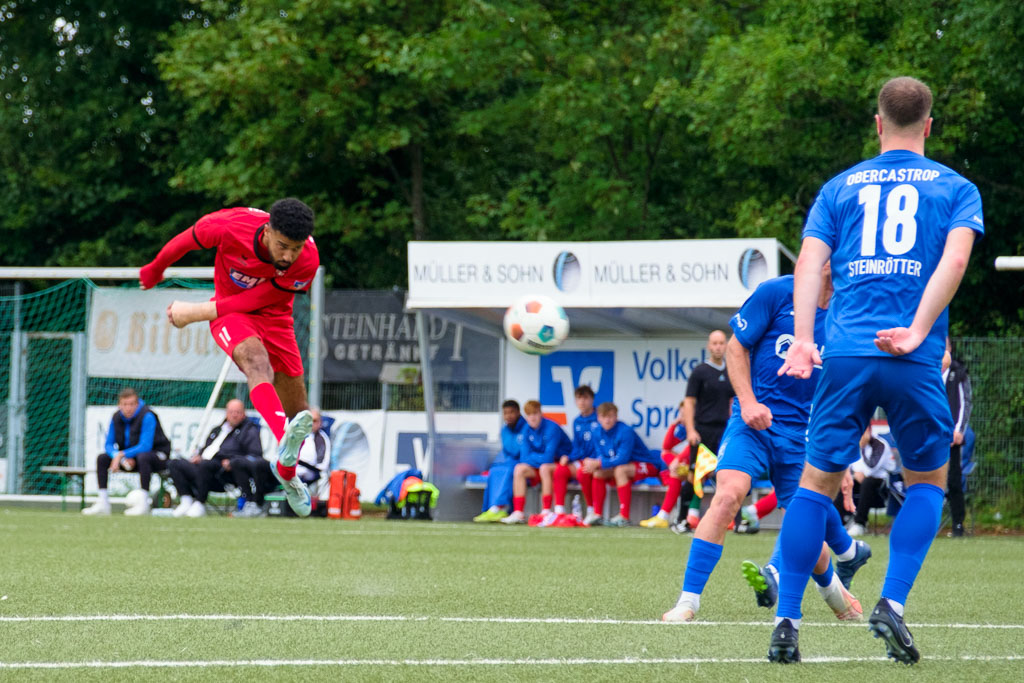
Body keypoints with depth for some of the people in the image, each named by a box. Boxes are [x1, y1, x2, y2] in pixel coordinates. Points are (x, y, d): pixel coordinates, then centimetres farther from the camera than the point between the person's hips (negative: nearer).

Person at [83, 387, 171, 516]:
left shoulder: (147, 416, -21)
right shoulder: (116, 418, -2)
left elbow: (145, 447, -29)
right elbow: (109, 445, -2)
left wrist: (121, 455, -31)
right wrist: (122, 459, -21)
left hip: (157, 456, -7)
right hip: (129, 459, 7)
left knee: (142, 457, -39)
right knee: (102, 458, -6)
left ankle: (144, 504, -35)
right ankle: (103, 503, -7)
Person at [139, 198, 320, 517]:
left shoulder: (307, 261, -26)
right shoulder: (230, 226, -29)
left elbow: (256, 300, -21)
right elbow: (191, 238, -7)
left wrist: (198, 313, -21)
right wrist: (155, 269, 10)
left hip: (273, 316, 3)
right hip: (229, 311, -3)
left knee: (298, 410, 5)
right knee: (257, 361, -36)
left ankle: (286, 470, 37)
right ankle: (285, 440, -62)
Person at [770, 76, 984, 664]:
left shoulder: (840, 187, 16)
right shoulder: (956, 189, 11)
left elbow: (811, 261, 3)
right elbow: (954, 260, -6)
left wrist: (803, 341, -5)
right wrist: (916, 334, -12)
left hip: (845, 354, 2)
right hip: (915, 365, -2)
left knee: (819, 482, 8)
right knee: (928, 482, 16)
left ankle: (787, 622, 1)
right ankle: (893, 603, -2)